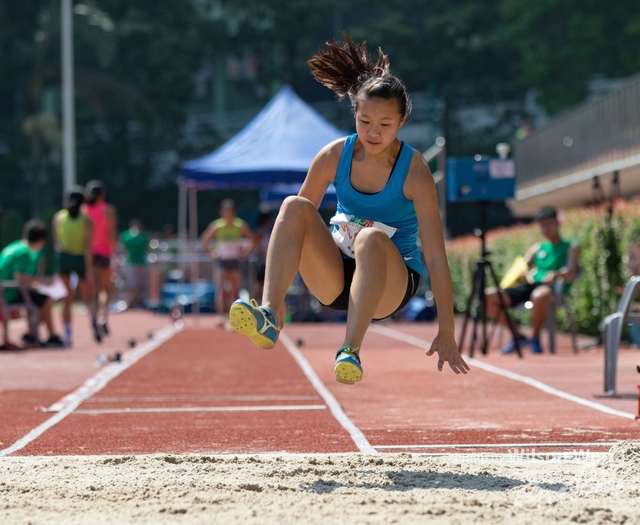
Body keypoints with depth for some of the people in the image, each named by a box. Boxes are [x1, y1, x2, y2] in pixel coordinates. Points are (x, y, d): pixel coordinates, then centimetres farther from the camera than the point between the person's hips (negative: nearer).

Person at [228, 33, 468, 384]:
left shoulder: (414, 171, -16)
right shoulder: (334, 156, -7)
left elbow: (436, 257, -18)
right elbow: (293, 224, 0)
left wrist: (445, 333, -20)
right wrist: (278, 299, -3)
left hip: (391, 285, -3)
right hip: (334, 280, 3)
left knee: (372, 238, -37)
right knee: (295, 207, -24)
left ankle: (351, 351, -41)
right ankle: (268, 319, -38)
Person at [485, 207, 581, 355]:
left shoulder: (571, 248, 12)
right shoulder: (537, 248, 27)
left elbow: (572, 273, -5)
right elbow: (521, 270, 17)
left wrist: (557, 275, -28)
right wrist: (523, 273, -9)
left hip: (553, 288, -6)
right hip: (530, 286, 6)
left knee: (540, 295, -44)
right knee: (489, 296, -16)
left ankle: (535, 337, -19)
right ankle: (518, 335, -6)